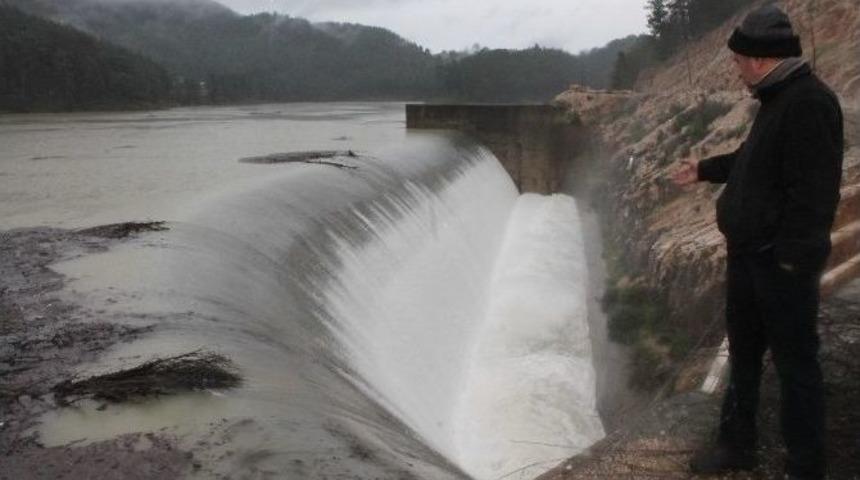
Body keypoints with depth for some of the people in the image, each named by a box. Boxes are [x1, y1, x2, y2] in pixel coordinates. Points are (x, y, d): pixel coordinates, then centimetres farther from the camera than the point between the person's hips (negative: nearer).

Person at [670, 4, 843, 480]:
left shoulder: (809, 103, -20)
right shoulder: (778, 99, 11)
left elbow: (814, 192, -25)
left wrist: (791, 258, -24)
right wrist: (705, 169, 35)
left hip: (781, 262, -10)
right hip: (748, 253, 10)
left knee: (794, 363, 4)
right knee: (742, 352, 19)